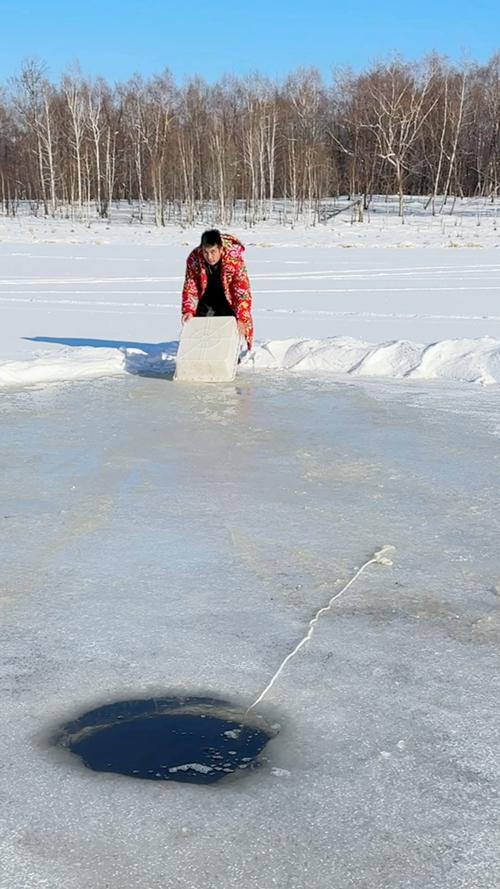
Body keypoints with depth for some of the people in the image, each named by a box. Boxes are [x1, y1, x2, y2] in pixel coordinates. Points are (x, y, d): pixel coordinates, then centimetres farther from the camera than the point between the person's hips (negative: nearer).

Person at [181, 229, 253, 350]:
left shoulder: (234, 259, -34)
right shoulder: (193, 258, -26)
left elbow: (243, 291, -32)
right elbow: (190, 288, -15)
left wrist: (242, 319, -40)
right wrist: (188, 310, -29)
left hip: (228, 297, -2)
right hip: (206, 296, 2)